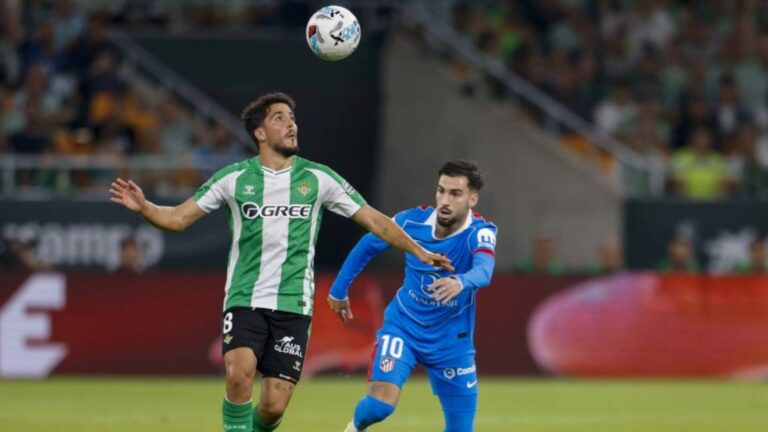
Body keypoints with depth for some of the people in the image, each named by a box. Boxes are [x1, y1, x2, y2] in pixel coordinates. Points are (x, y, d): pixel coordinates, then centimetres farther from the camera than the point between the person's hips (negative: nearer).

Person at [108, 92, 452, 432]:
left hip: (293, 305, 1)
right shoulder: (234, 178, 2)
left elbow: (374, 220, 6)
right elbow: (178, 218, 4)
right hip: (244, 300, -1)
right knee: (239, 374, -26)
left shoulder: (318, 178, 3)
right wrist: (143, 207, -15)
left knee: (274, 404, -6)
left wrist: (420, 252, -2)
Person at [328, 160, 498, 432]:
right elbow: (367, 246, 6)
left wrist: (461, 282, -65)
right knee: (380, 404, -21)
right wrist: (339, 290, 13)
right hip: (403, 327, 0)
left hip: (452, 340, 0)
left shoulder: (480, 233, -21)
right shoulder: (411, 221, -14)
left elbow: (483, 271, -43)